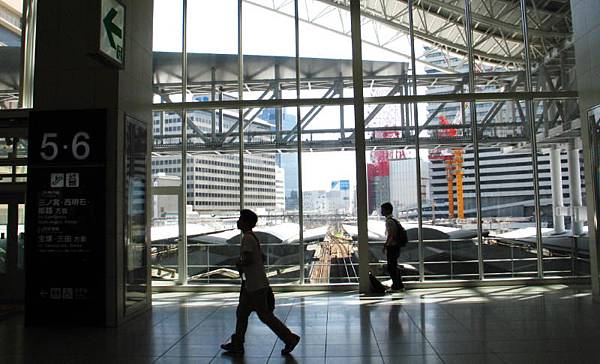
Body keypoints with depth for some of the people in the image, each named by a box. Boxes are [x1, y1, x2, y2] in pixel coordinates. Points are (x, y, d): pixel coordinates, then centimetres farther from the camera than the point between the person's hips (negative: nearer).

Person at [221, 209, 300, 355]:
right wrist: (242, 265, 15)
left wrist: (239, 264, -7)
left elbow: (248, 260, -27)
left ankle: (290, 338, 5)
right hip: (251, 285, 10)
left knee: (265, 315, -2)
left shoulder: (247, 238, -17)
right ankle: (237, 345, 22)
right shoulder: (252, 237, 14)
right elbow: (262, 258, 21)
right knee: (241, 313, 14)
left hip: (256, 286, -10)